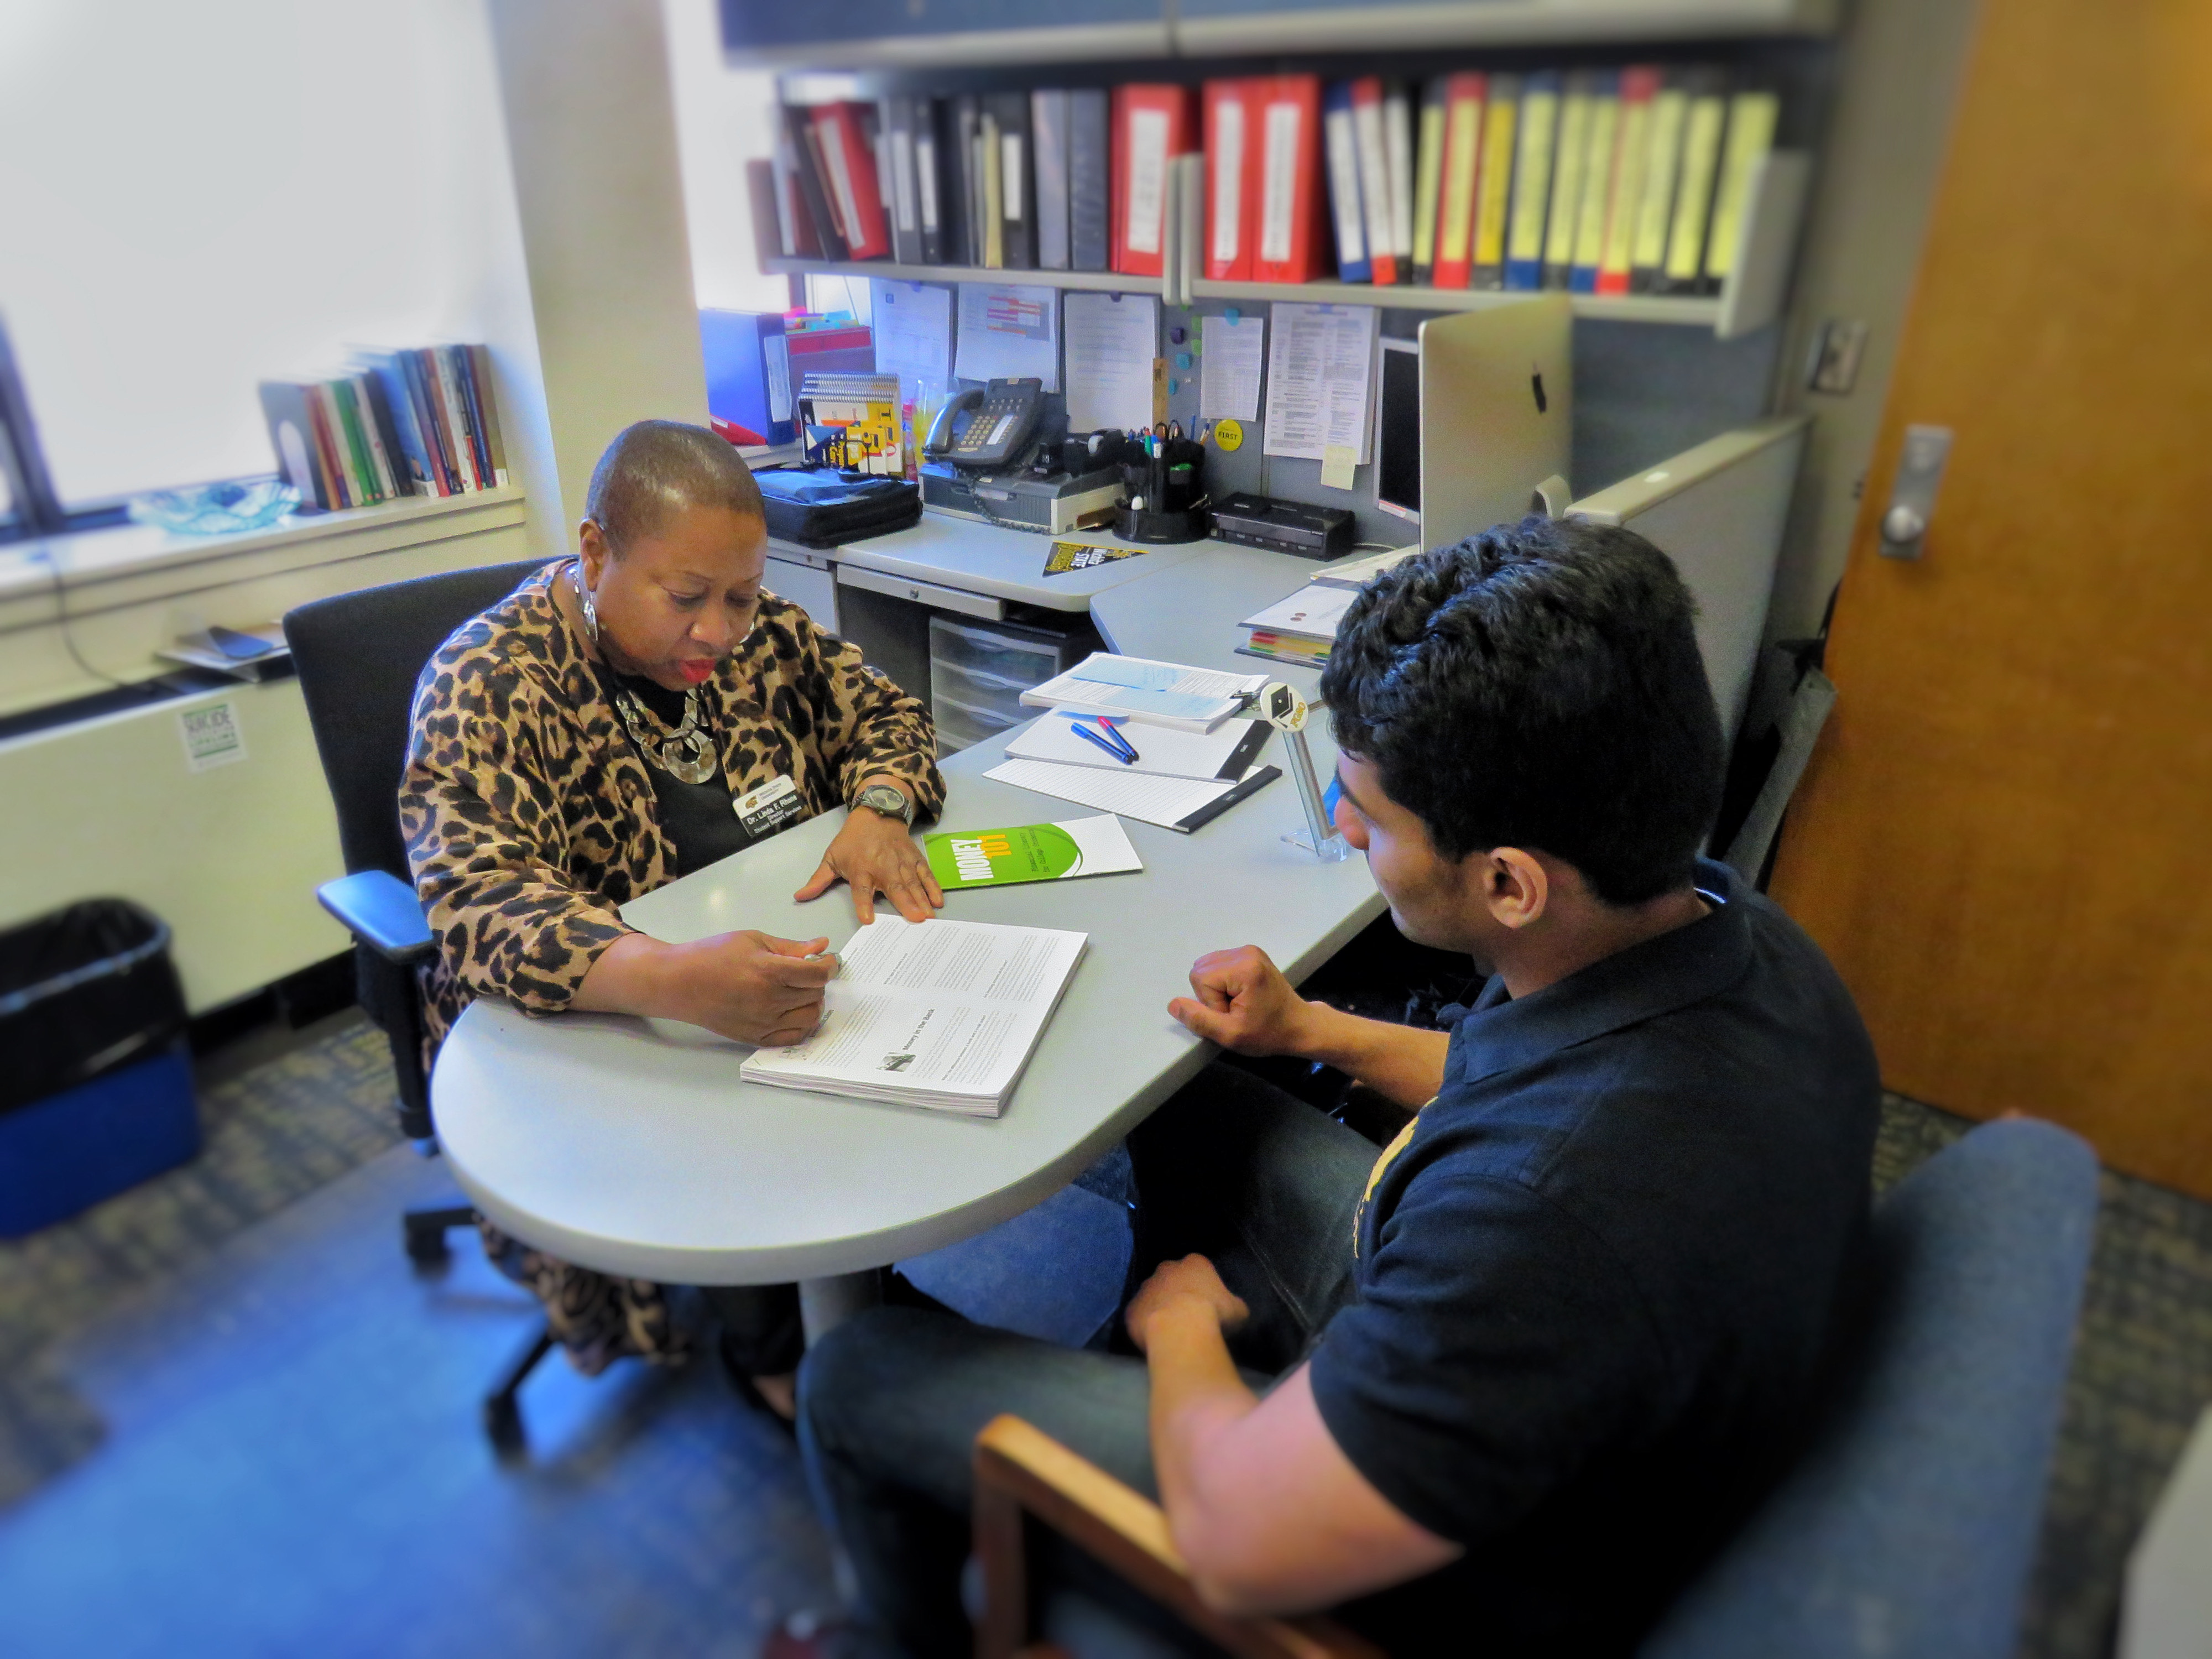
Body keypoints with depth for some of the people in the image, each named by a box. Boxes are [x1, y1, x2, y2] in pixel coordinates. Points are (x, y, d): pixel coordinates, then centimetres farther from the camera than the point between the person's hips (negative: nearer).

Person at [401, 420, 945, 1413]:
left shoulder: (753, 631, -1)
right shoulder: (489, 687, -16)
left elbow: (879, 713, 9)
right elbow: (482, 905, -28)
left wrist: (879, 808, -15)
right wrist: (672, 981, -47)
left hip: (772, 967, 5)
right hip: (593, 1036, -5)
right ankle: (773, 1344, 5)